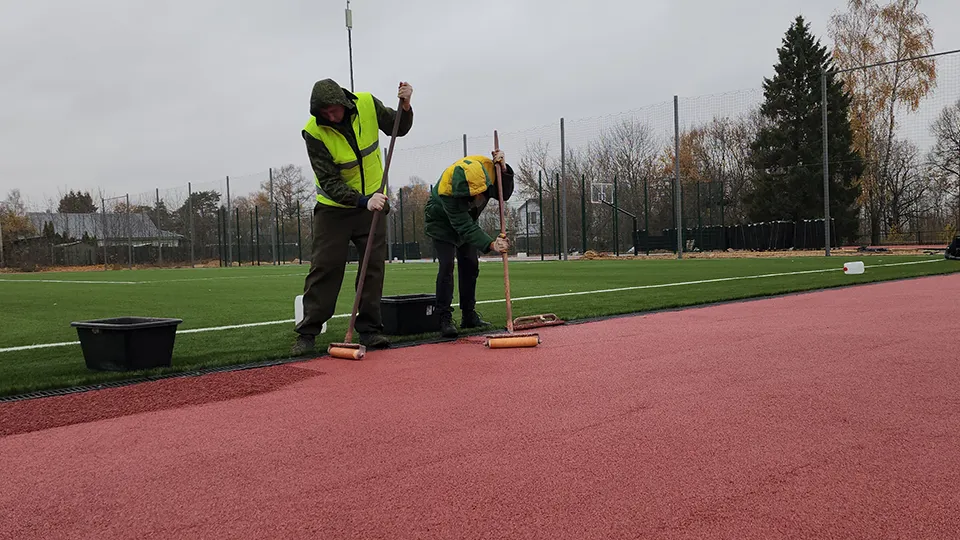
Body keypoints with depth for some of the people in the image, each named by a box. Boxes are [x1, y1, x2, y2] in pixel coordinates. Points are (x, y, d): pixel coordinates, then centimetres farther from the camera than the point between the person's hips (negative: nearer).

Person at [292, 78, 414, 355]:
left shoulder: (368, 104, -13)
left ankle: (369, 329, 10)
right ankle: (307, 333, 4)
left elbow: (398, 128, 4)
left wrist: (405, 107, -17)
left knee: (374, 266, 2)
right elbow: (329, 182, -23)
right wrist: (363, 201, -35)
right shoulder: (314, 132, -22)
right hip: (333, 207, -3)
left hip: (372, 201, 3)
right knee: (324, 267, -4)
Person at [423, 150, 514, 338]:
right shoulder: (447, 190, -42)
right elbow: (465, 228, -41)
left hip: (467, 219, 6)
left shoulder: (487, 167, -29)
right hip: (442, 222, -5)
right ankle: (444, 318, -13)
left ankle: (469, 315, 16)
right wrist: (491, 244, -53)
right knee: (446, 265, -17)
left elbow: (504, 195, -14)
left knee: (470, 266, 5)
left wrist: (504, 169, -33)